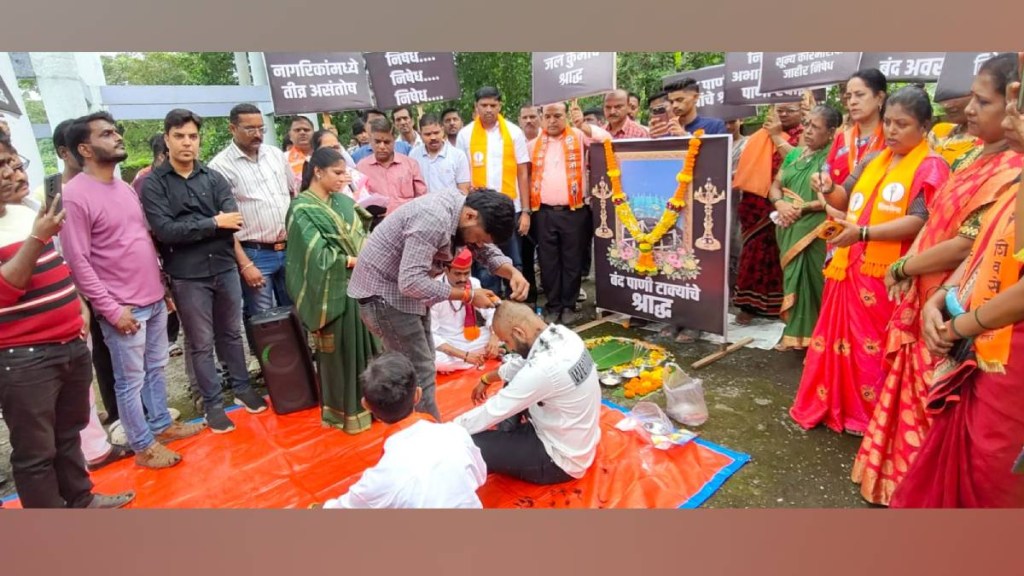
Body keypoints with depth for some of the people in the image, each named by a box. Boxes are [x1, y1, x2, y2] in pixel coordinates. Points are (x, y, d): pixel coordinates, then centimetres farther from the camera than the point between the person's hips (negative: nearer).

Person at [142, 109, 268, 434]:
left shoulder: (214, 177, 4)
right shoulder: (153, 184, -4)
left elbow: (234, 221, -8)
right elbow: (164, 230, -16)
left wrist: (189, 229, -15)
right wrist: (213, 224, -13)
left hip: (225, 268, 3)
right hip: (187, 277, -3)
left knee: (232, 333, 16)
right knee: (201, 343, 8)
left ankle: (242, 388, 33)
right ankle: (213, 404, 22)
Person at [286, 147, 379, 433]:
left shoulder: (343, 202, 11)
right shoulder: (302, 209, -8)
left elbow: (363, 235, 8)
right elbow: (319, 255, -15)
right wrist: (357, 261, -13)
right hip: (333, 290, -6)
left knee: (366, 344, 11)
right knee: (340, 351, 5)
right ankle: (344, 409, 21)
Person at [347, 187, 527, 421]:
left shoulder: (462, 209, -3)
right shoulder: (434, 219, -31)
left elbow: (488, 252, 7)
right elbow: (411, 282, -34)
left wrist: (513, 273, -14)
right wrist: (467, 295, -26)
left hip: (407, 290, 10)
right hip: (383, 292, -9)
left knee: (422, 365, 17)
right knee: (420, 373, -5)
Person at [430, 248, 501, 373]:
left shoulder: (474, 283, -6)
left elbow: (490, 312, 1)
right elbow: (431, 335, -21)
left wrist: (494, 337, -21)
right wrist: (465, 355, -28)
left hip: (469, 339, 5)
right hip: (444, 345, -4)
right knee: (436, 361, -37)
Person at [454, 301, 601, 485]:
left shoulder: (542, 369, -34)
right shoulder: (562, 335, -9)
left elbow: (493, 412, -22)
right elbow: (522, 363, 13)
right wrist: (486, 380, 24)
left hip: (562, 460, -9)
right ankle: (510, 440, 18)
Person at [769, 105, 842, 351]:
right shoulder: (795, 153, 14)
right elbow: (775, 185, 14)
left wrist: (802, 208, -15)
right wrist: (780, 204, -6)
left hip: (814, 232, -6)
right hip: (789, 229, 6)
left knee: (809, 280, -4)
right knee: (793, 278, 9)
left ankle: (808, 335, 9)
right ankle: (795, 333, 19)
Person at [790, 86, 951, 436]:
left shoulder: (930, 167, -6)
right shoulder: (874, 161, 14)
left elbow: (919, 222, -17)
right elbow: (847, 200, 22)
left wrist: (862, 232, -27)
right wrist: (828, 190, 0)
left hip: (886, 275, -6)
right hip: (850, 267, 6)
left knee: (875, 348, 5)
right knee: (840, 340, 13)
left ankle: (870, 417, 22)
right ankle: (833, 406, 27)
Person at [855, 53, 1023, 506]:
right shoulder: (983, 160, 10)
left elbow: (970, 245, -20)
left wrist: (902, 268, -7)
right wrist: (908, 270, 0)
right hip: (925, 304, 9)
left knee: (930, 413, 6)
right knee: (913, 402, 19)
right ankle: (901, 484, 36)